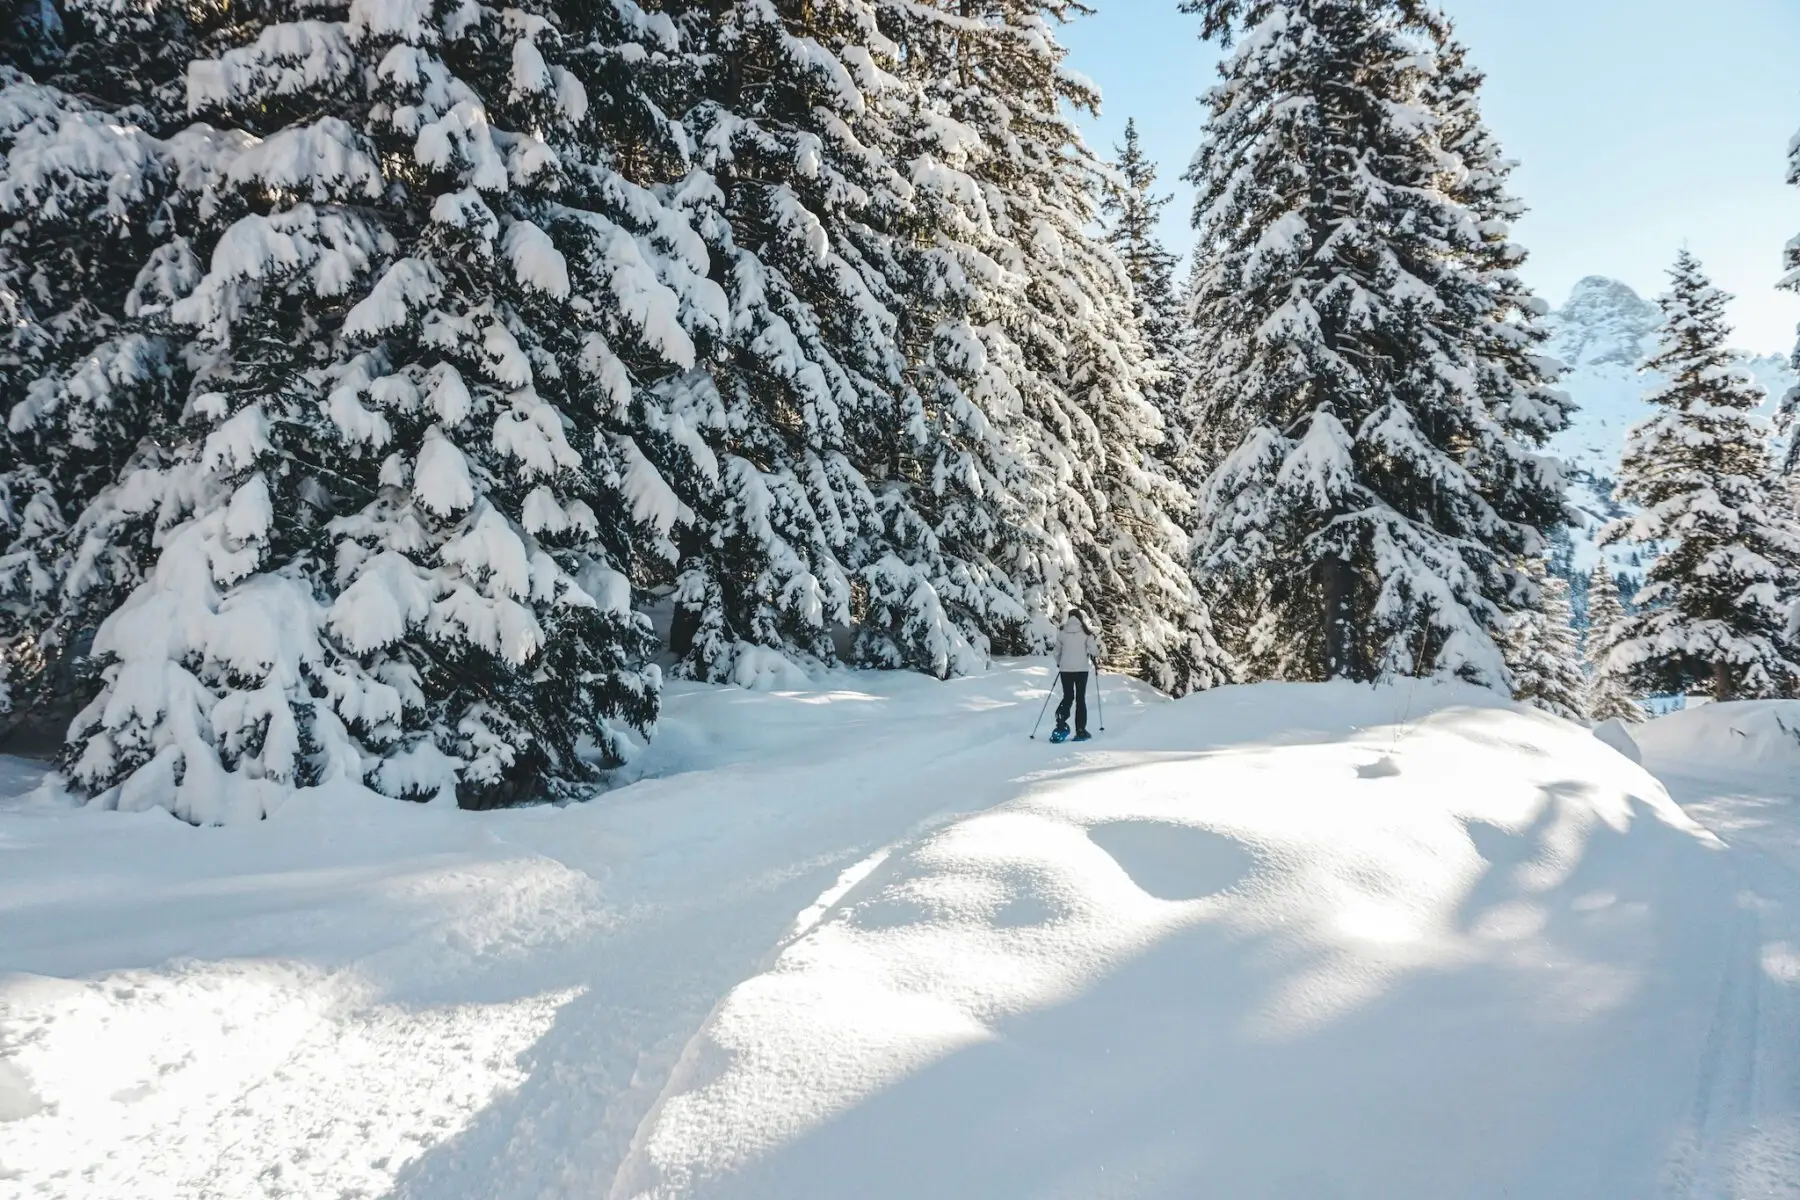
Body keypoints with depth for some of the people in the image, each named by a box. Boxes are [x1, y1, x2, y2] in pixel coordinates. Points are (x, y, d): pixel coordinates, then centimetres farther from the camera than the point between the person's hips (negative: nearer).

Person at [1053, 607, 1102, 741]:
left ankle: (1061, 722, -14)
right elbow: (1093, 649, -10)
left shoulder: (1061, 631, 3)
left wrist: (1059, 663, 26)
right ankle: (1080, 731, 5)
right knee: (1080, 699, 6)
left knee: (1067, 697, 12)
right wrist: (1096, 659, 11)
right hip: (1081, 668, -2)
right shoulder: (1086, 631, -6)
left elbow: (1057, 649, 10)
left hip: (1065, 668, 2)